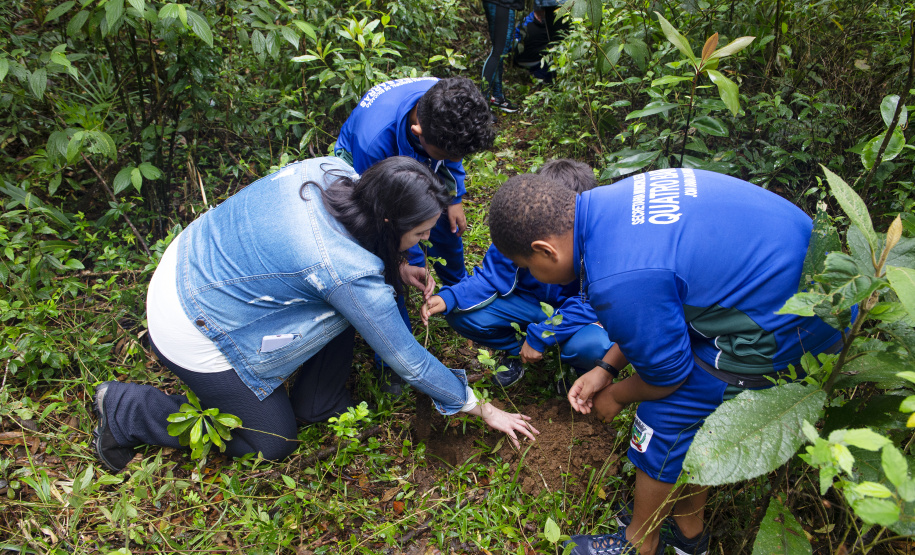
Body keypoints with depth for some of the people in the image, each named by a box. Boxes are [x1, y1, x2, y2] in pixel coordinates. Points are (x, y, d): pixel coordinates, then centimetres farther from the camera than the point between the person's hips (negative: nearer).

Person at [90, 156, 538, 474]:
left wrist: (391, 266, 0)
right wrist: (483, 410, -6)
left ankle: (320, 404, 17)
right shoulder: (351, 273, -32)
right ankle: (126, 409, 15)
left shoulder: (327, 170, -14)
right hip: (191, 331, -8)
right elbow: (408, 361, -19)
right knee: (273, 441, 10)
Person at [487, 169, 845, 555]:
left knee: (667, 423, 4)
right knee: (699, 419, 21)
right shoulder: (609, 201, -2)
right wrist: (606, 369, 11)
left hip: (782, 334, -9)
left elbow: (667, 374, -14)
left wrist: (616, 396, 6)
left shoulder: (619, 284, -31)